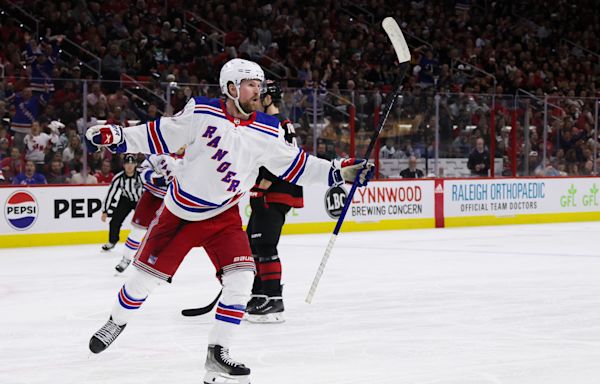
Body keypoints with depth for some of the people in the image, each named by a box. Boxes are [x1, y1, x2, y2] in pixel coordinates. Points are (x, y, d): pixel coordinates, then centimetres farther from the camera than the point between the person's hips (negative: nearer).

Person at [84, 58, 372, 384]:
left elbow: (294, 165, 1)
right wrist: (115, 137, -15)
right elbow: (160, 136, -8)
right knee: (147, 275, 4)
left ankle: (217, 356, -4)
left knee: (240, 280, -14)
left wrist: (339, 171, -8)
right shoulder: (202, 113, -15)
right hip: (179, 210, -2)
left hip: (223, 216, 2)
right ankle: (116, 322, 33)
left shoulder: (267, 133, -6)